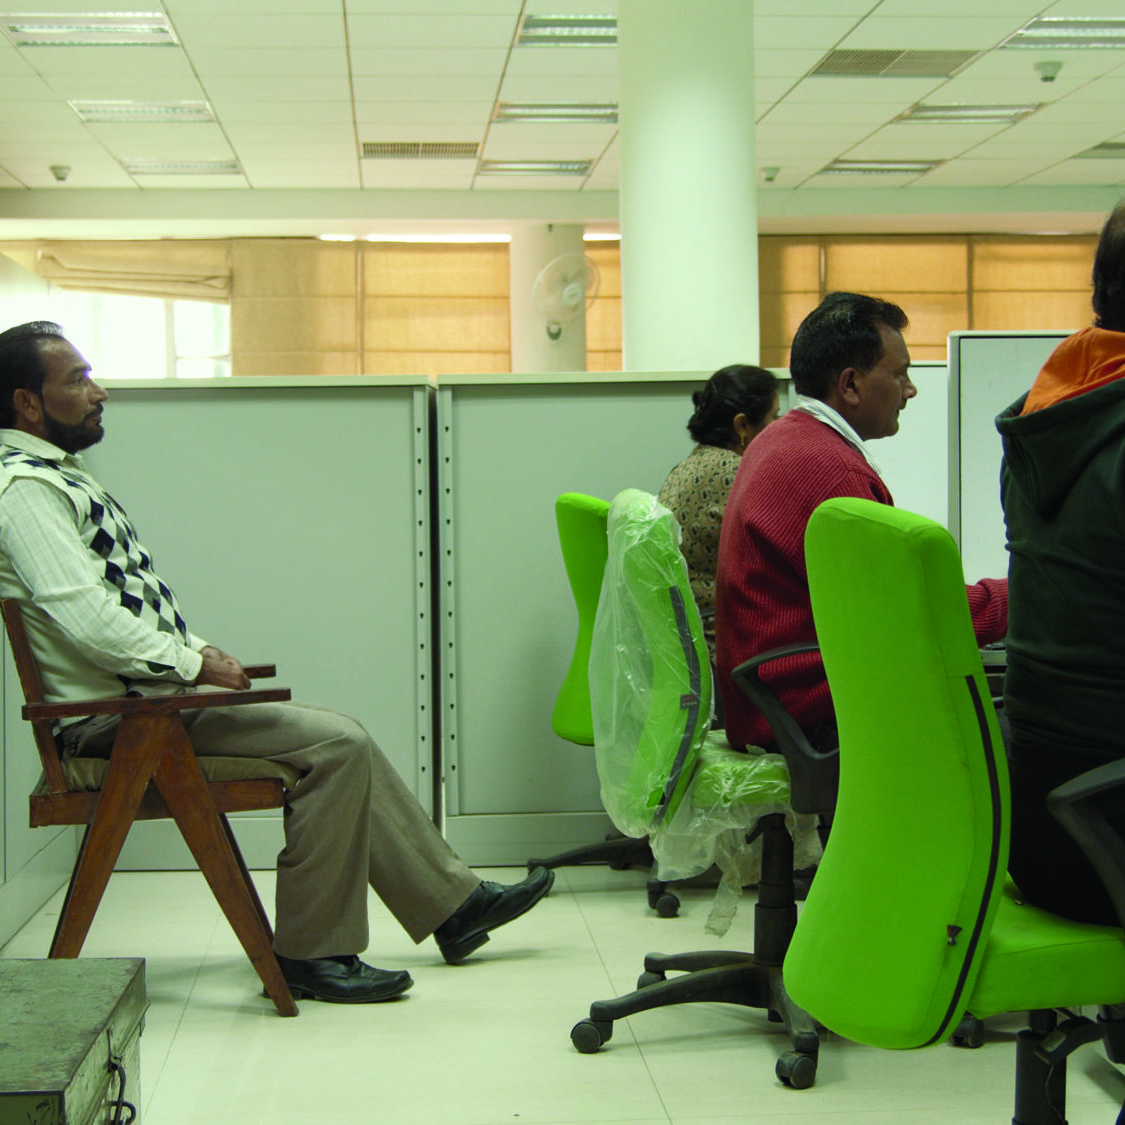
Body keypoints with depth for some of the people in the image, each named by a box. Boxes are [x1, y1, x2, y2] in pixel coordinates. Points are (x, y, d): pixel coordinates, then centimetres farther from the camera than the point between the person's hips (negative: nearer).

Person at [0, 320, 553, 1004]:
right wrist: (194, 664, -16)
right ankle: (310, 952, -8)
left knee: (345, 743, 8)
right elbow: (88, 620, -25)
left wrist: (200, 653, 10)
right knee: (335, 745, -17)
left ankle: (453, 903, 15)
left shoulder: (58, 477, 18)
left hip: (153, 694, 10)